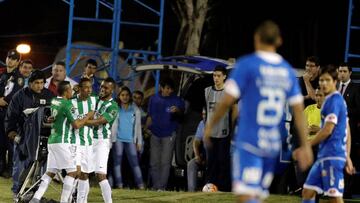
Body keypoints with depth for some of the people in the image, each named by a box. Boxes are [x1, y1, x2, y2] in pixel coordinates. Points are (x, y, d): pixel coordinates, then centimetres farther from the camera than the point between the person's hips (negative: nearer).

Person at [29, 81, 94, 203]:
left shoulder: (53, 102, 9)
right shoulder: (66, 104, -14)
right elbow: (76, 125, -13)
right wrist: (88, 116, 1)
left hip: (52, 141, 8)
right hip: (64, 142, -8)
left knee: (50, 172, 9)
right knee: (72, 172, -1)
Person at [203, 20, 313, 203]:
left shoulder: (246, 64, -6)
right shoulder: (287, 70, 10)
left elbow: (227, 100, -8)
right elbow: (298, 109, 9)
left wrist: (210, 125, 6)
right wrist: (304, 145, 12)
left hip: (249, 141, -6)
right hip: (273, 144, 6)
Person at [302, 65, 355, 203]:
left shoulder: (334, 100, -11)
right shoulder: (339, 100, 19)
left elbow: (327, 130, -16)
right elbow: (347, 132, 21)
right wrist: (347, 157, 22)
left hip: (332, 156, -10)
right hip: (324, 155, 10)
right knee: (308, 191, 9)